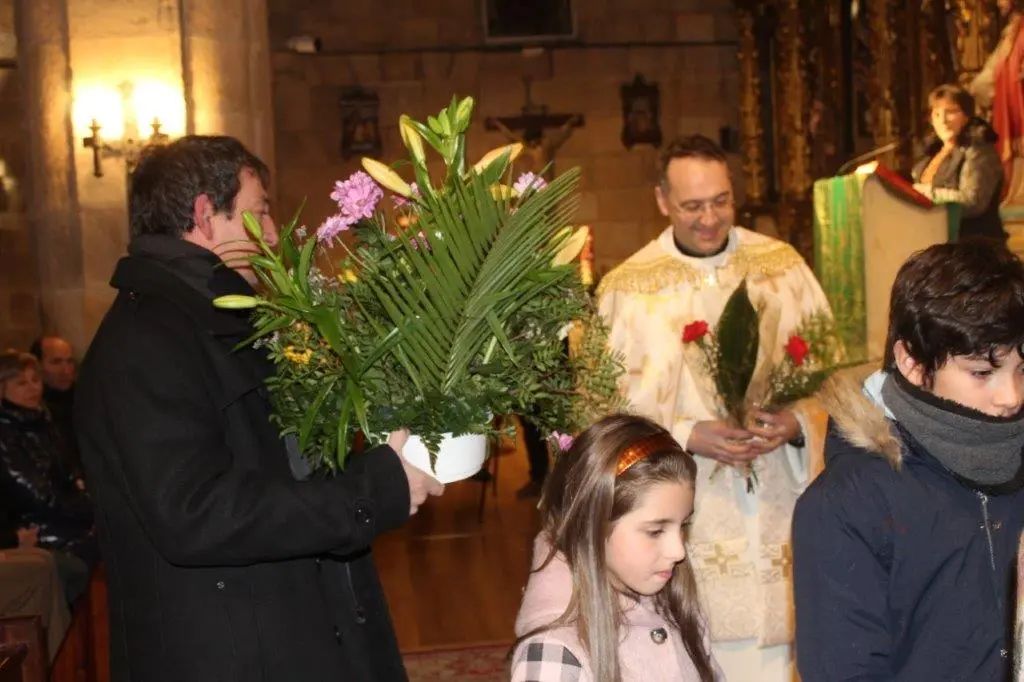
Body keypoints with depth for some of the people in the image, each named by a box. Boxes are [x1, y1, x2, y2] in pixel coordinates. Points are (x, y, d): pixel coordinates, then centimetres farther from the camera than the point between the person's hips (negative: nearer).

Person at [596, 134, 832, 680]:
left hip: (782, 510, 2)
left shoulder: (784, 265, 3)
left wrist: (799, 424, -13)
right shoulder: (627, 288, -3)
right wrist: (685, 436, -16)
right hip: (689, 518, -2)